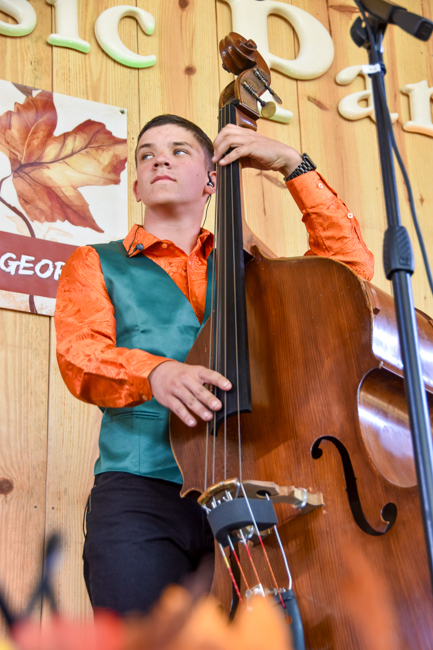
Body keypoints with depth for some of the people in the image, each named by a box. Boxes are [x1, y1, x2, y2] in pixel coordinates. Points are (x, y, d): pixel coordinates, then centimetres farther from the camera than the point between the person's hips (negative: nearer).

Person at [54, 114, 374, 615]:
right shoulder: (97, 265, 16)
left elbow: (351, 262, 17)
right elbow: (80, 357, -1)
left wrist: (293, 165, 14)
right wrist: (153, 371, -23)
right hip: (143, 494, -2)